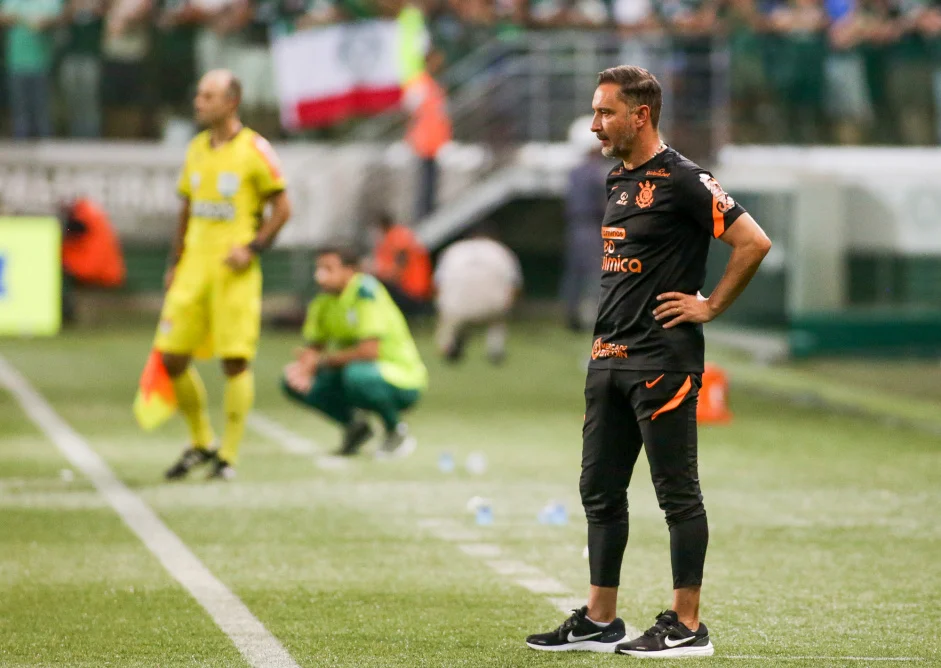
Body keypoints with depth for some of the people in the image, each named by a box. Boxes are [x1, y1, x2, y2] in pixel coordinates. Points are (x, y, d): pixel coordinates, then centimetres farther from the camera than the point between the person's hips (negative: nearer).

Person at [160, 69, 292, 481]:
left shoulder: (254, 150, -6)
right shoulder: (197, 148, 13)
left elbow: (282, 208, -4)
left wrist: (253, 248, -15)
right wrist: (175, 262, 17)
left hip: (234, 270, -6)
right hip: (195, 265, 6)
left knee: (235, 361, -5)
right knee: (171, 357, 1)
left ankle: (229, 456, 6)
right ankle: (201, 442, 20)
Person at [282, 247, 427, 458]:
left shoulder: (365, 290, -22)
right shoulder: (323, 302, 2)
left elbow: (370, 350, -29)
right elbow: (313, 347, 10)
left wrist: (325, 360, -17)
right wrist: (304, 367, -15)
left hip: (402, 381, -7)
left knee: (357, 374, -40)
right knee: (292, 383, -6)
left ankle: (397, 432, -11)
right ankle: (354, 425, 13)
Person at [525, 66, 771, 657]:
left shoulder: (682, 181, -13)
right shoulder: (620, 181, 15)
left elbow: (754, 242, -17)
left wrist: (710, 307, -12)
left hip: (663, 359, -9)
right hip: (609, 360, 9)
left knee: (678, 493, -3)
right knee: (601, 492, 11)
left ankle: (688, 627, 2)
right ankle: (600, 622, 19)